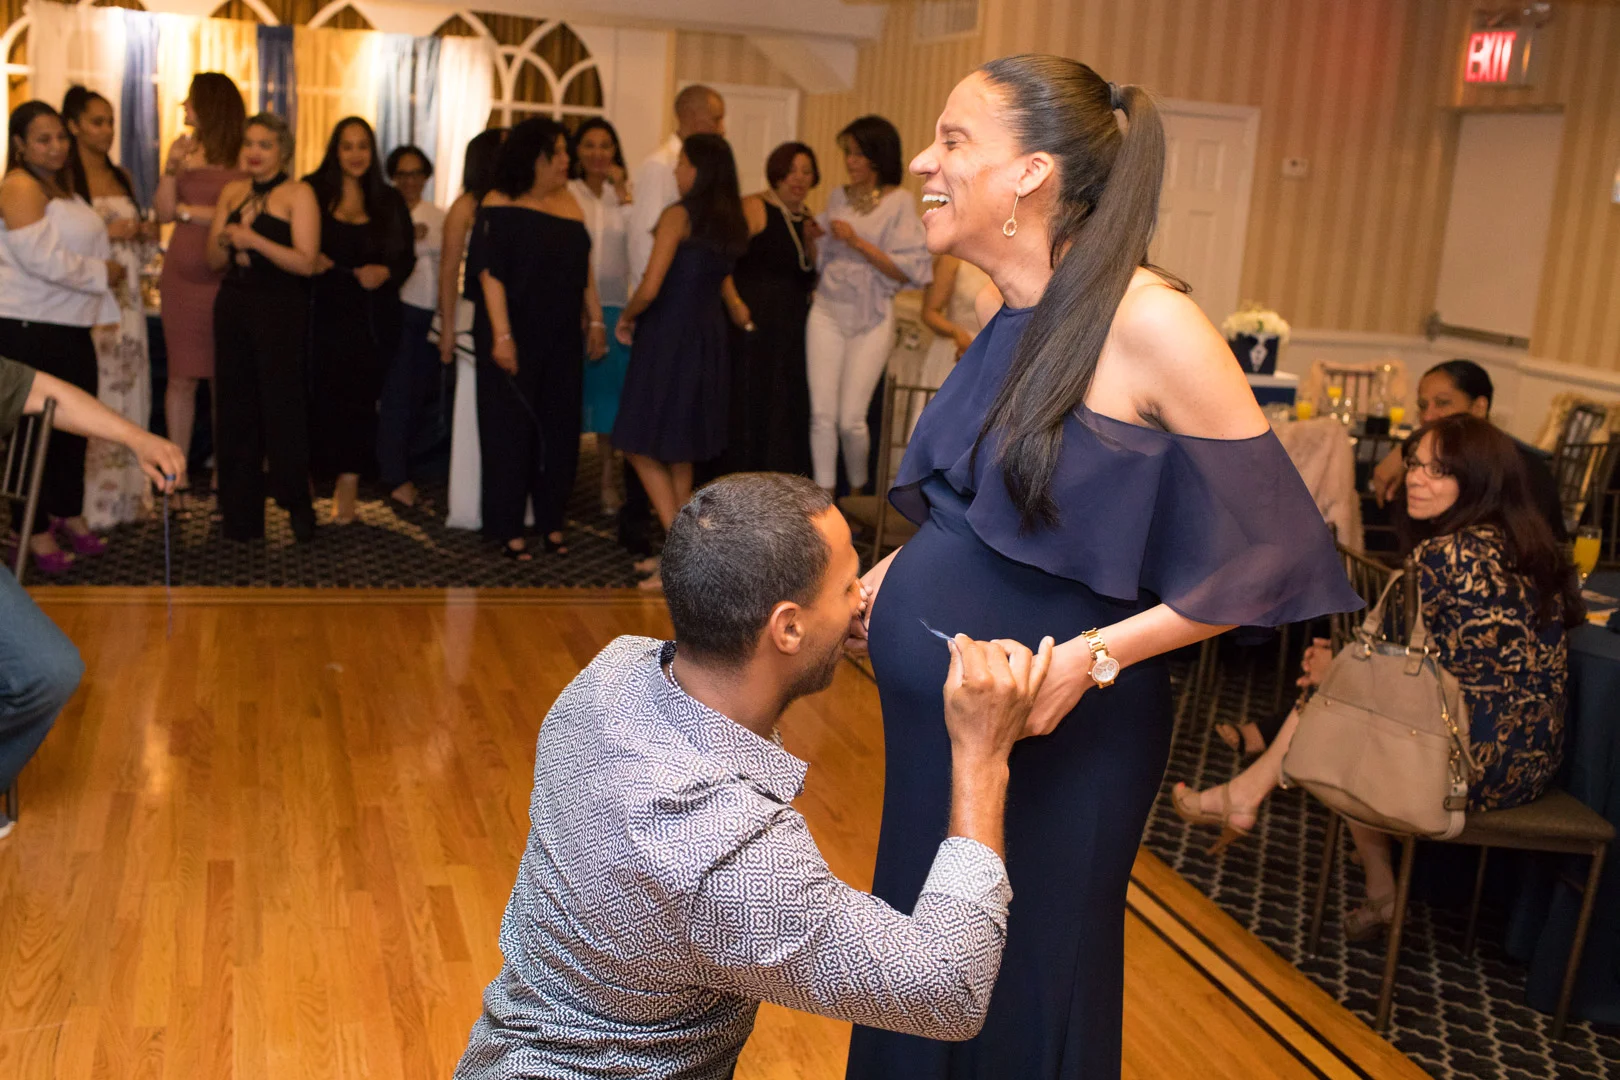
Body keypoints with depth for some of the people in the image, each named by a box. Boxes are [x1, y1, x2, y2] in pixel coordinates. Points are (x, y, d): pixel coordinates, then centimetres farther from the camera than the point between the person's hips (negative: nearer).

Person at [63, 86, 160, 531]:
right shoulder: (63, 178, -4)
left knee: (130, 394, 5)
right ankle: (88, 500, -2)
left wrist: (147, 234, 3)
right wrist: (106, 231, -16)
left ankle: (126, 493, 10)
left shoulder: (122, 178, 17)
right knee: (92, 398, -8)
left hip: (126, 298, 6)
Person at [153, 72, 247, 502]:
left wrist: (191, 211, -3)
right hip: (182, 276, 4)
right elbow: (164, 213, 8)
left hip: (226, 278, -4)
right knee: (181, 377, 6)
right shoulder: (185, 149, 11)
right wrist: (170, 170, -5)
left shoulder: (245, 156, -4)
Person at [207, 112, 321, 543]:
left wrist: (254, 239, -20)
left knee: (281, 404, -6)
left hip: (281, 309, -5)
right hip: (234, 307, 6)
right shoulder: (232, 192, 13)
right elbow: (214, 261, 13)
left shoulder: (298, 194, -4)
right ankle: (240, 516, 13)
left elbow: (306, 262, -14)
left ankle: (297, 503, 8)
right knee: (236, 408, 6)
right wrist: (224, 240, -7)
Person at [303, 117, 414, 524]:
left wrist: (385, 272, -10)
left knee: (359, 396, -2)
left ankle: (348, 482, 5)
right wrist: (308, 261, -15)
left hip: (370, 318, 1)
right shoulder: (312, 192, 5)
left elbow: (407, 256, 9)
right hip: (322, 313, -1)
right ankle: (309, 480, 9)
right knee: (322, 395, -5)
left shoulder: (389, 201, 10)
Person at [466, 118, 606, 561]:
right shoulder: (499, 206, -7)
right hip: (516, 337, -5)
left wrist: (595, 320, 8)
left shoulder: (569, 203, 9)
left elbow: (584, 267, 13)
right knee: (510, 428, 2)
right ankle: (507, 528, 10)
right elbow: (490, 274, -12)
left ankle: (552, 521, 19)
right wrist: (501, 335, -18)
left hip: (562, 338, 5)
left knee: (559, 427, 8)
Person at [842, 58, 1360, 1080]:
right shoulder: (1012, 322, 5)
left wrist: (1097, 655, -22)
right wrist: (893, 574, 3)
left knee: (1019, 994, 11)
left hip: (1051, 736, -7)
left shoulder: (1147, 323, -18)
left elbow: (1268, 547, -16)